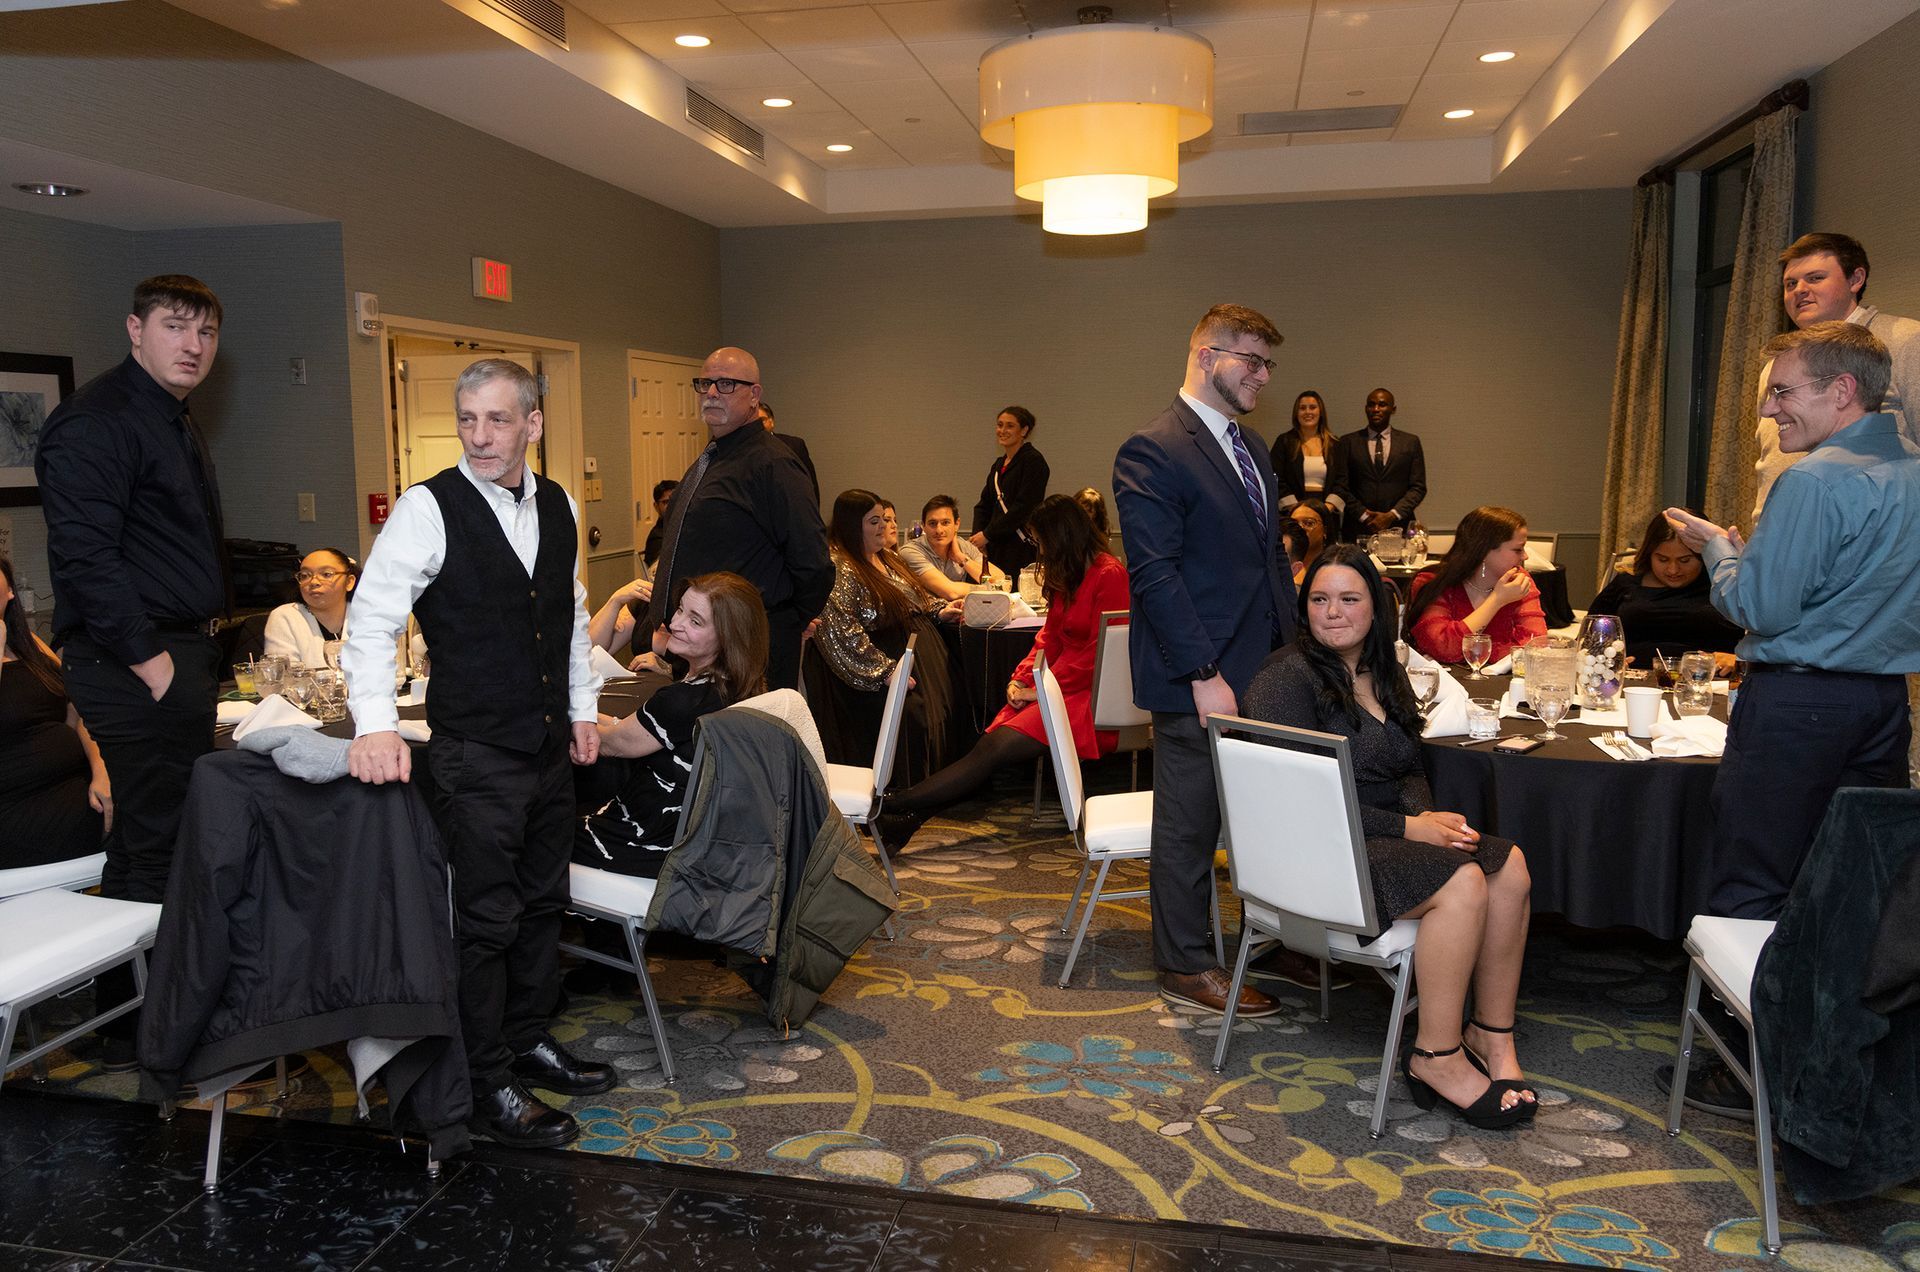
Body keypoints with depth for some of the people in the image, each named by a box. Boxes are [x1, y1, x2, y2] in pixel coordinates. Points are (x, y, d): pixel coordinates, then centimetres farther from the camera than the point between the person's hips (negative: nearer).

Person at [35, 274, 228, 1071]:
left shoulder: (176, 424, 19)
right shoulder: (97, 420, -13)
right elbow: (83, 555, -22)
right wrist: (145, 657, -20)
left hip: (184, 656, 10)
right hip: (135, 666, -10)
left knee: (178, 836, 16)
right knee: (150, 843, -5)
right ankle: (130, 1035, 7)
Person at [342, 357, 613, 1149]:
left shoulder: (558, 506, 5)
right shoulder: (428, 508, -12)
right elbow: (372, 620, -16)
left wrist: (583, 708, 14)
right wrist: (375, 725, -28)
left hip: (553, 747, 6)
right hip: (475, 753, -6)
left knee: (542, 903, 17)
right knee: (485, 921, 2)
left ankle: (529, 1041, 35)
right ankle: (487, 1090, 16)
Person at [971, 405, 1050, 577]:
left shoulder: (1033, 461, -6)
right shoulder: (998, 464, 19)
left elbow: (1024, 508, -14)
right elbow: (984, 505, 19)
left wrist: (987, 534, -12)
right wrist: (977, 534, -1)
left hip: (1023, 549, -7)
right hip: (996, 549, 7)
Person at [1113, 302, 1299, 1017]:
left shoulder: (1251, 449, 16)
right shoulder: (1152, 451, -13)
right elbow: (1154, 574, -18)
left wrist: (1290, 648, 13)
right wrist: (1205, 675, -20)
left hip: (1264, 671, 8)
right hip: (1197, 681, -8)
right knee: (1189, 824, 5)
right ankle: (1184, 967, 19)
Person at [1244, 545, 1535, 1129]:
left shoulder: (1383, 673, 15)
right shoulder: (1287, 677, -11)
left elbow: (1410, 771, 18)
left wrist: (1429, 815, -6)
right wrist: (1406, 828, -18)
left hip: (1390, 831, 8)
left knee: (1509, 866, -14)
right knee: (1462, 882, -27)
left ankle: (1492, 1036, -3)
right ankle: (1436, 1057, -14)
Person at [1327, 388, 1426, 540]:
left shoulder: (1410, 442, 9)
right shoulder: (1347, 442, 8)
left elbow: (1418, 487, 5)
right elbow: (1340, 487, 3)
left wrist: (1392, 515, -8)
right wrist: (1364, 516, -7)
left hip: (1398, 527, 0)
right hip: (1358, 530, 0)